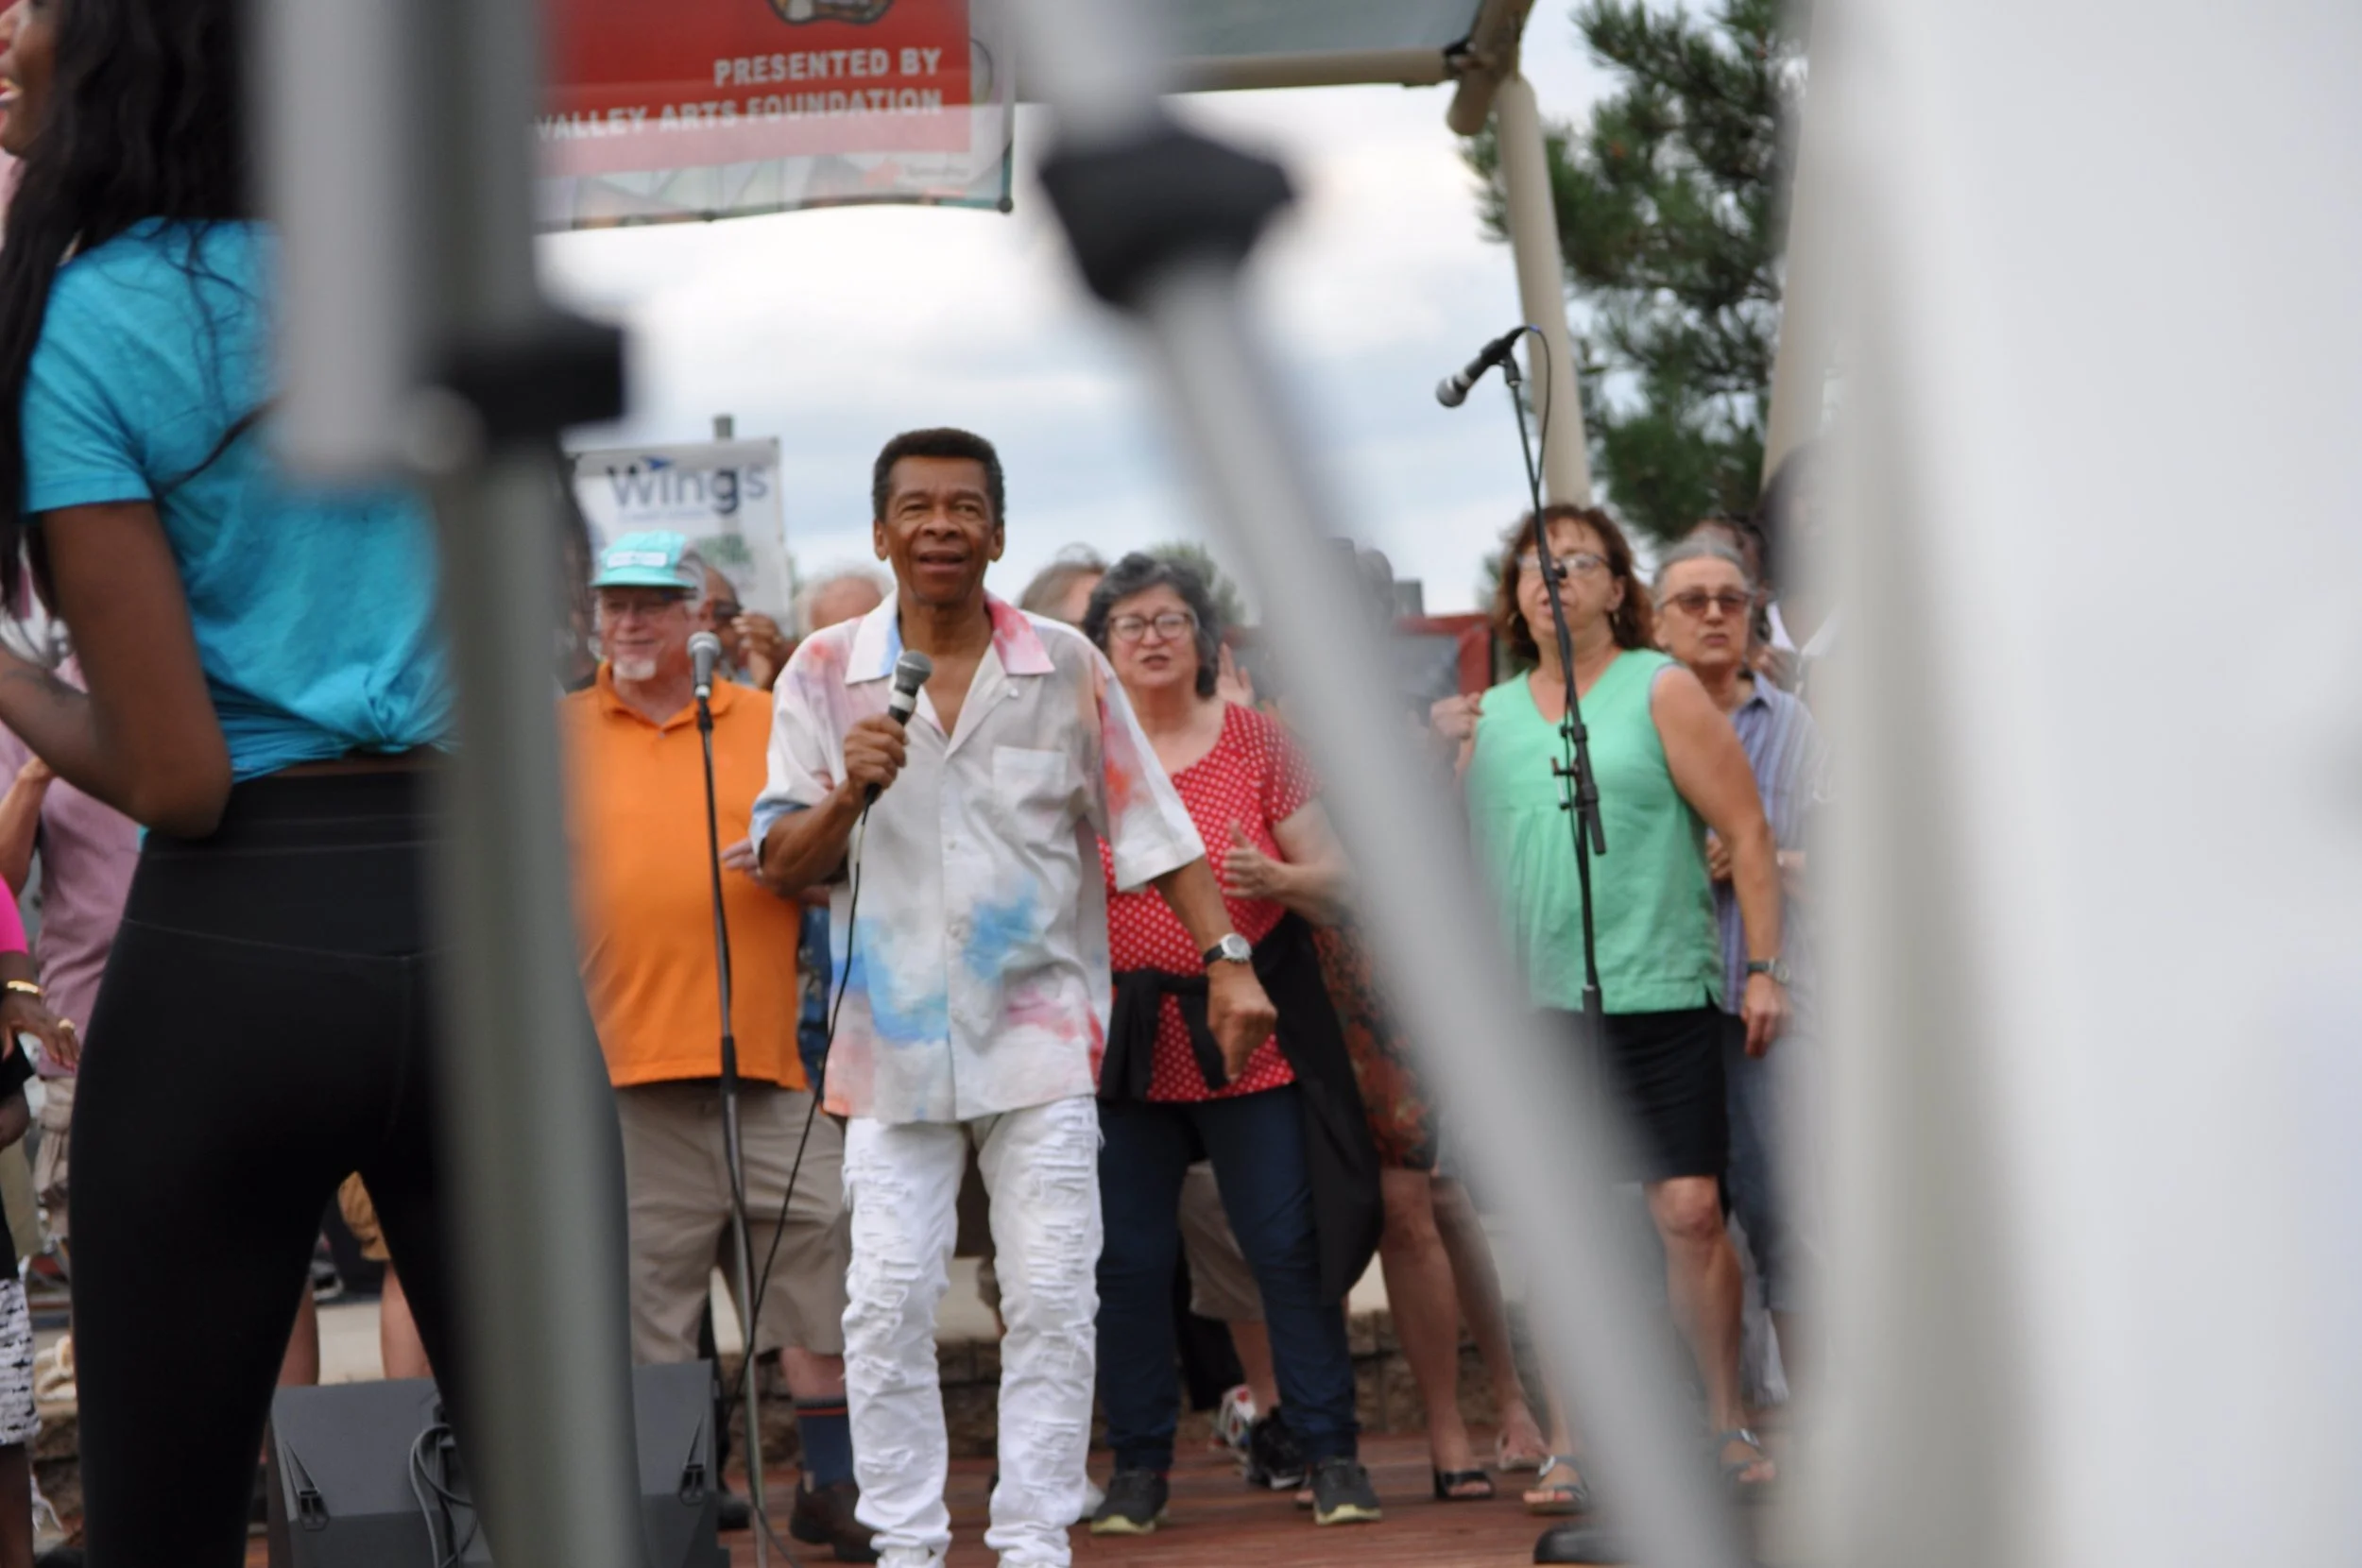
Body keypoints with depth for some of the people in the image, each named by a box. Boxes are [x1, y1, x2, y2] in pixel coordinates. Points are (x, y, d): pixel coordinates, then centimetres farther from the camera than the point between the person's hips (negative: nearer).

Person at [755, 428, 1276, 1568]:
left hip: (1041, 1033, 0)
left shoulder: (1066, 666, 4)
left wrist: (1227, 959, -2)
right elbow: (782, 865, 3)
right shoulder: (826, 673, 4)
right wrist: (847, 796, -17)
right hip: (895, 1037, 0)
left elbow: (1152, 829, 6)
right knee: (887, 1304, -3)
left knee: (1049, 1301, -1)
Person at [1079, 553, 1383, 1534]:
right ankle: (1138, 1468, 14)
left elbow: (1334, 880, 2)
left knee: (1289, 1247, -2)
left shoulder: (1254, 739, 3)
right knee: (1127, 1260, 3)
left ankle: (1330, 1453, 7)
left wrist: (1276, 879, -18)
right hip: (1119, 1043, 1)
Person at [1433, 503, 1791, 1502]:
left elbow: (1747, 832, 1)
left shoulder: (1660, 690, 2)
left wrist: (1763, 968, -6)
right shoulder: (1491, 715, 13)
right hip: (1539, 1006, 3)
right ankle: (1568, 1446, 8)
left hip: (1661, 997, -3)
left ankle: (1726, 1427, 7)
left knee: (1690, 1211, -7)